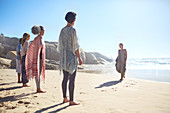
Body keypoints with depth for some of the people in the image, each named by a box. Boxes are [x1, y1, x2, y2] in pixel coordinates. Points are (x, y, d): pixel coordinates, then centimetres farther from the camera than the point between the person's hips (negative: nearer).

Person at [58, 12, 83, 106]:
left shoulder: (62, 30, 11)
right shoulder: (73, 30, -11)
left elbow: (60, 45, 14)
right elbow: (75, 45, -15)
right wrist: (79, 58, -9)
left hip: (63, 57, 8)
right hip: (72, 57, -8)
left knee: (65, 78, 13)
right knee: (72, 79, -3)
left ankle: (65, 98, 21)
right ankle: (71, 101, 3)